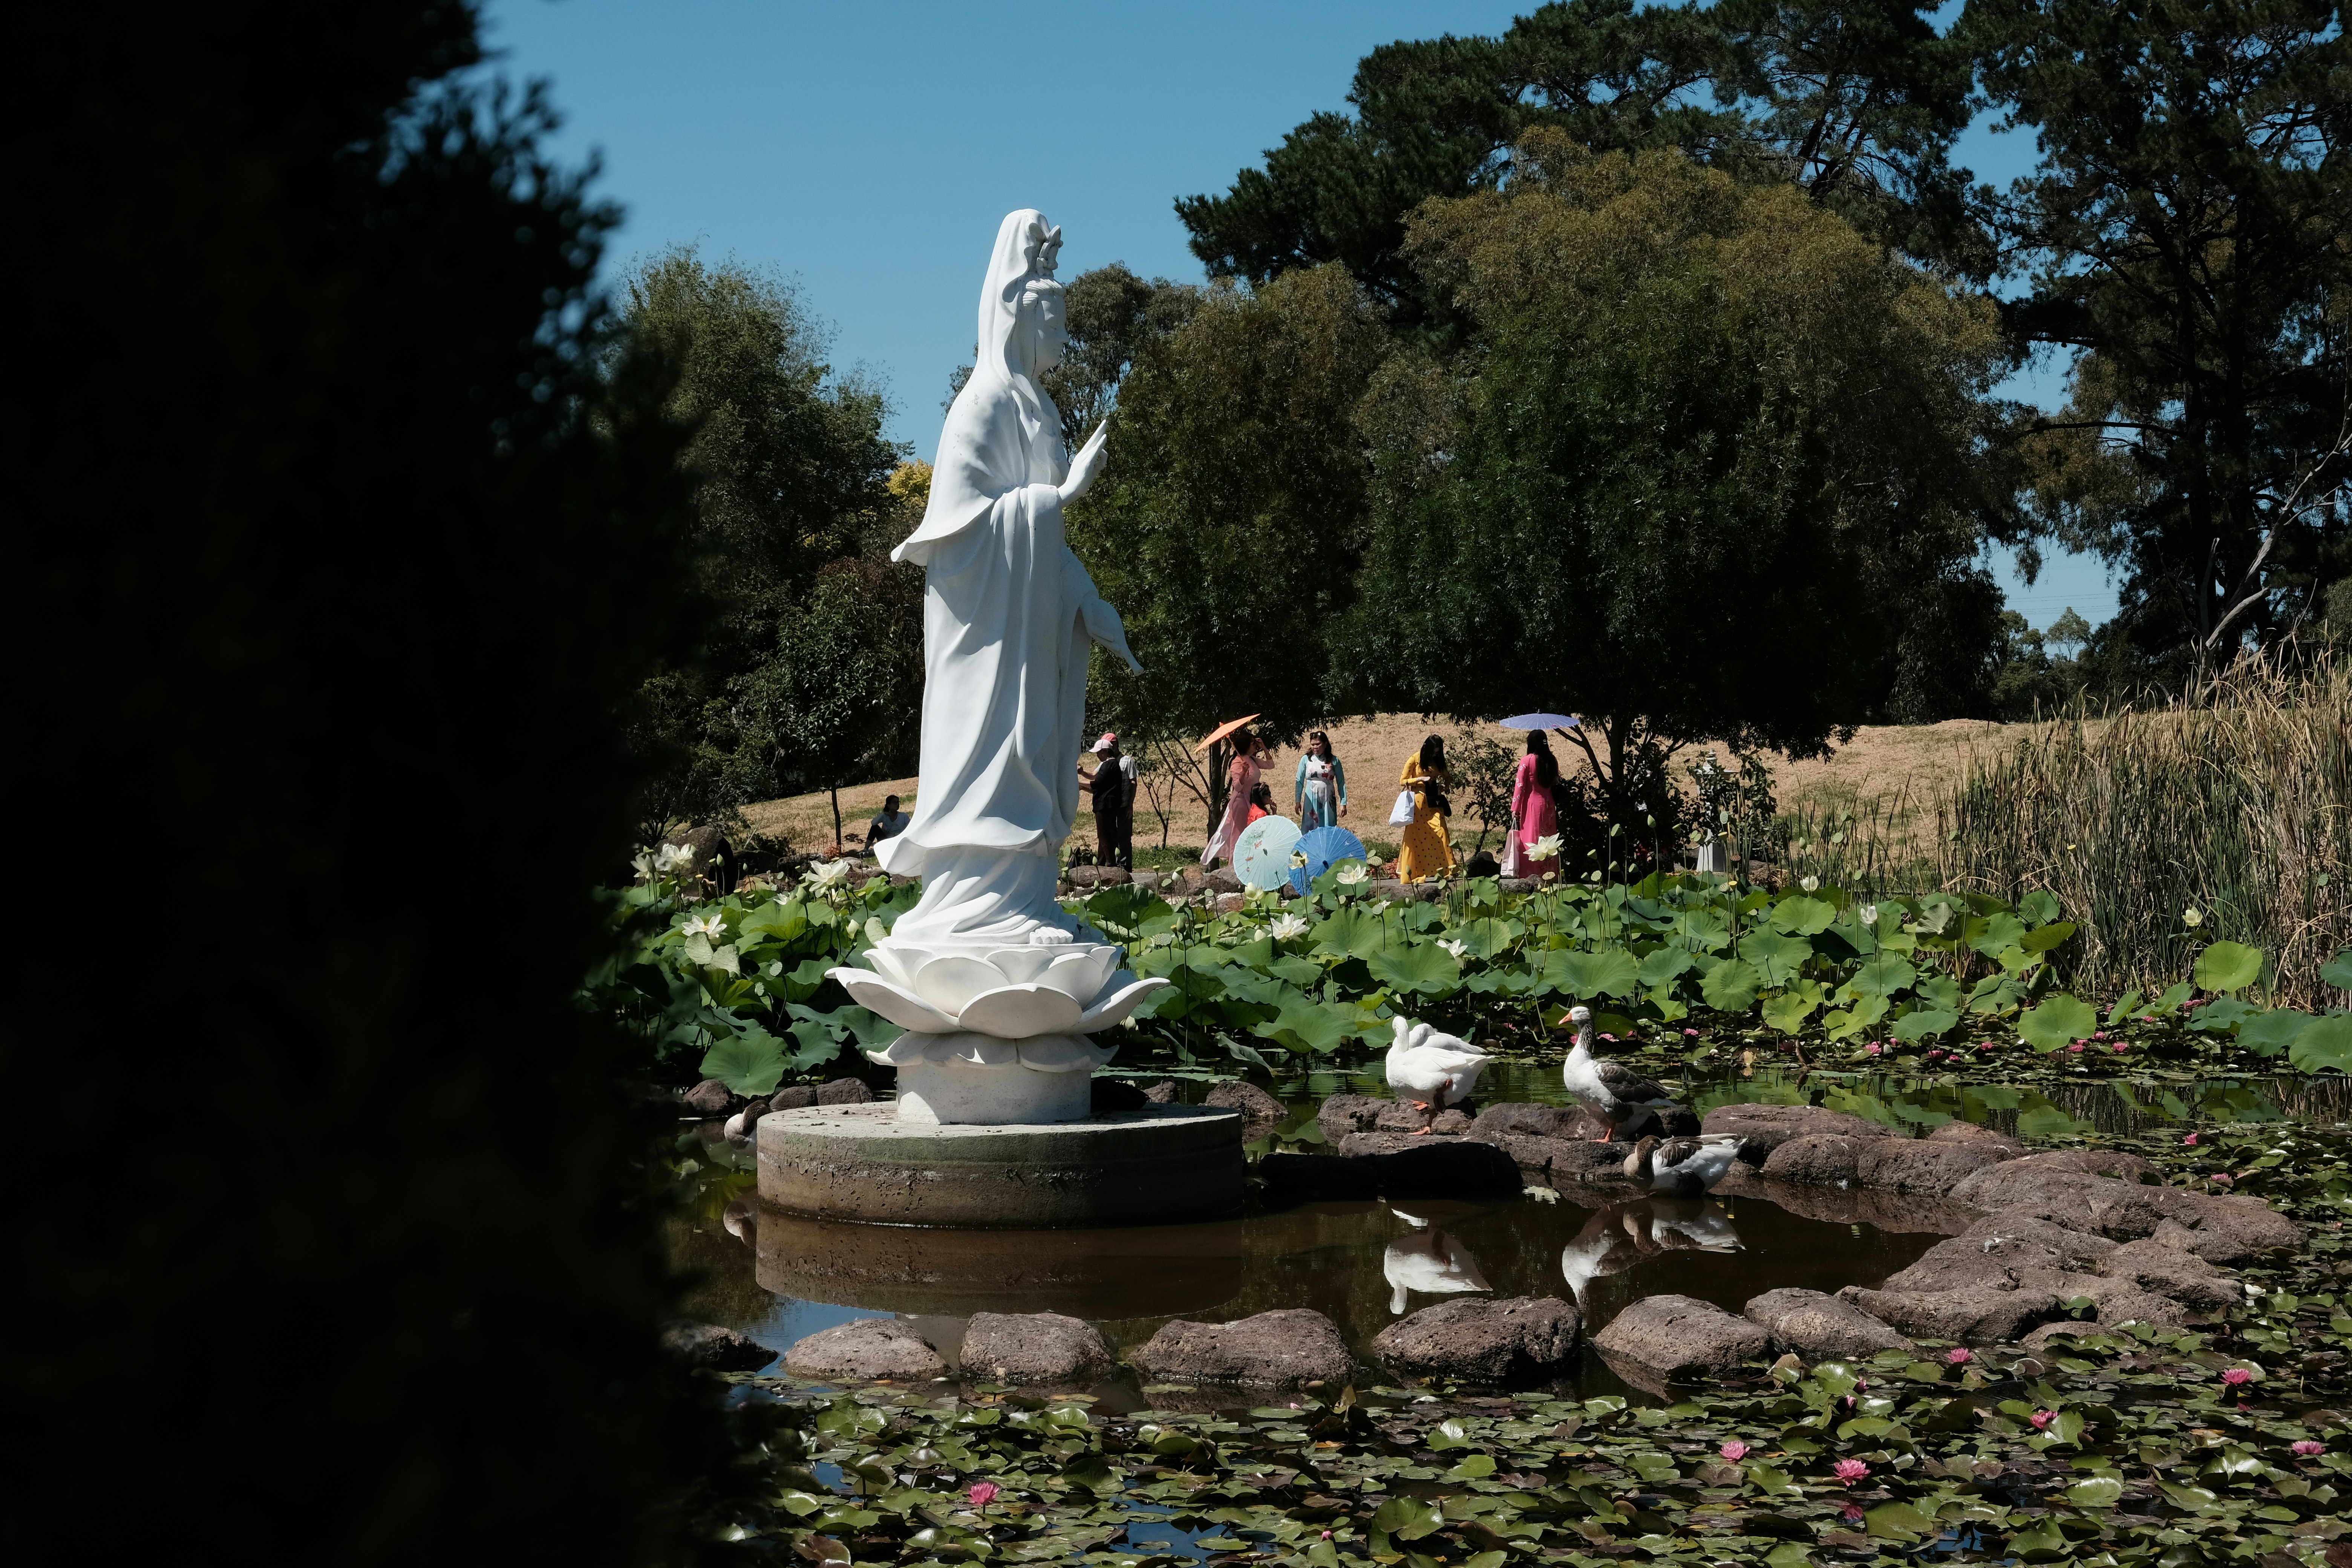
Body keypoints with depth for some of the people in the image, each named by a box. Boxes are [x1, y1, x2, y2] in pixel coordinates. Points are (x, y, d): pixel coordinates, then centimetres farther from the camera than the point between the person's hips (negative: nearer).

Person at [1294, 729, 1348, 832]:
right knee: (1309, 828, -1)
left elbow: (1341, 783, 4)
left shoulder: (1334, 761, 1)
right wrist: (1297, 801, 4)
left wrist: (1343, 803, 0)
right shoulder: (1306, 760, 2)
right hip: (1311, 801, 0)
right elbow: (1299, 782, 7)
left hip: (1328, 801, 0)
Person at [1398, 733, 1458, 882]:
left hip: (1434, 804, 4)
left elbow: (1448, 778, 21)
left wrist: (1443, 783, -2)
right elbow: (1403, 781, -3)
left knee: (1441, 832, -7)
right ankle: (1411, 874, 4)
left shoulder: (1437, 761, 10)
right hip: (1418, 803, -4)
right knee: (1415, 836, -3)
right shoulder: (1415, 760, -5)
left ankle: (1447, 871, -4)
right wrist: (1420, 779, -17)